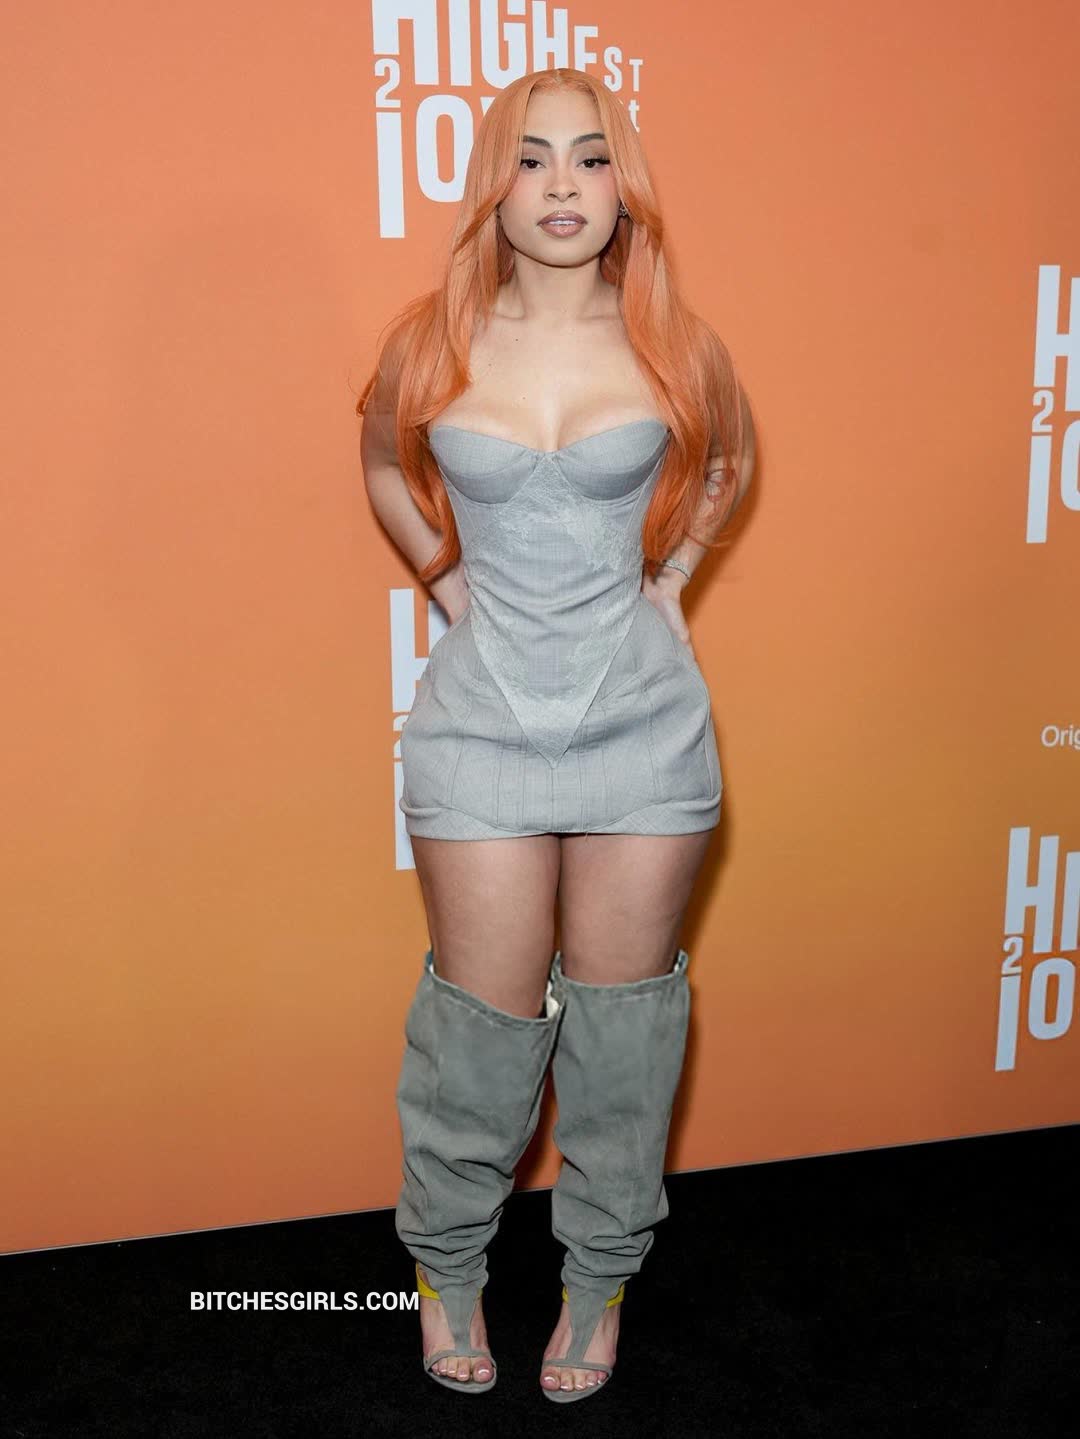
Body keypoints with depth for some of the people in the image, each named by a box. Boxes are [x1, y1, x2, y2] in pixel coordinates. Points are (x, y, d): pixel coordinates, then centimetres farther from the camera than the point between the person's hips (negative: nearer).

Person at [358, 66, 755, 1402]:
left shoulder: (676, 349, -1)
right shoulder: (431, 346, -2)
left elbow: (728, 461, 19)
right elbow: (383, 465, 18)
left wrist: (668, 576, 9)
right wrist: (450, 577, 8)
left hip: (644, 727, 1)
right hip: (483, 724, 0)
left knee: (622, 1015, 11)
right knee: (483, 1018, 7)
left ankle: (600, 1276, 33)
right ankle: (448, 1264, 33)